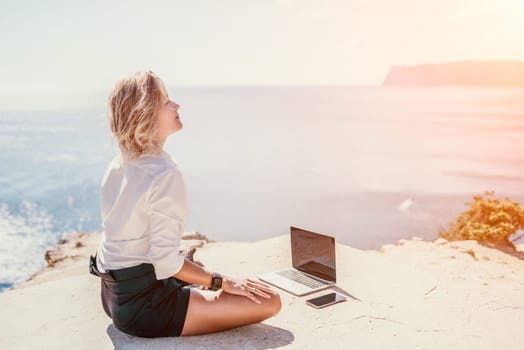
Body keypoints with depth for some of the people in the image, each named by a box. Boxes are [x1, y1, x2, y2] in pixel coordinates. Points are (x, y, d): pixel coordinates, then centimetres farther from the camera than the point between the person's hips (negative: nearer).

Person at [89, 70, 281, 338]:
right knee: (269, 302, -12)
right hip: (144, 306, -10)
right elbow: (166, 260, -25)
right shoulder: (164, 174, -23)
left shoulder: (117, 166, 6)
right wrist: (223, 282, -14)